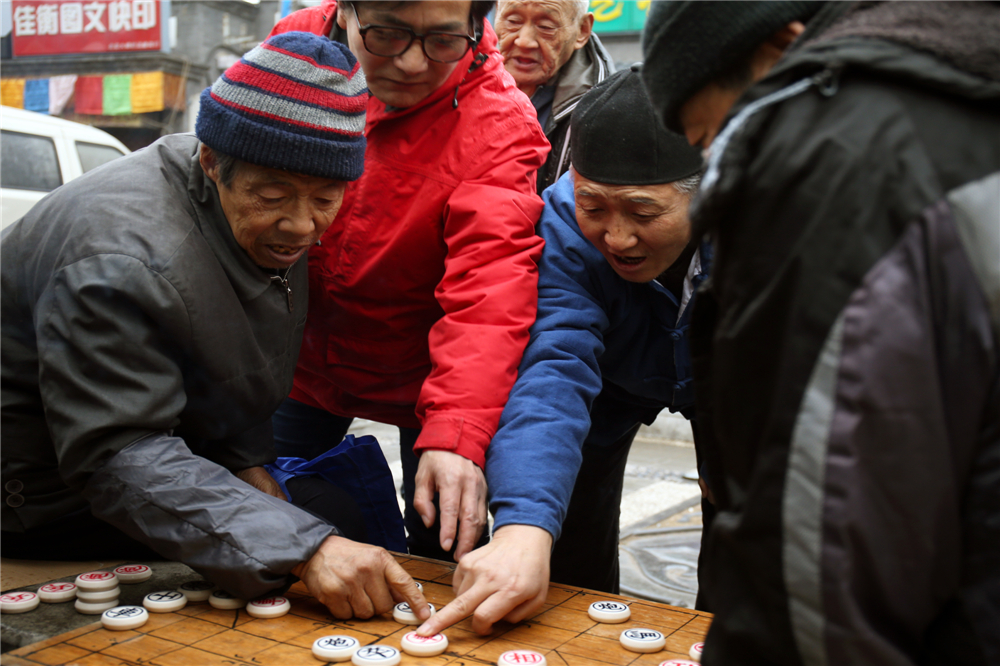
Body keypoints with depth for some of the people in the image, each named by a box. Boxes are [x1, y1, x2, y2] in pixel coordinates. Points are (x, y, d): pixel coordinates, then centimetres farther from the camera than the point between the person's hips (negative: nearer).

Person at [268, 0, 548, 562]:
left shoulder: (498, 126, -24)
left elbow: (488, 293, -33)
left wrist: (456, 435, -46)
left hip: (421, 379, -3)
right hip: (300, 358, 4)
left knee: (443, 545, 3)